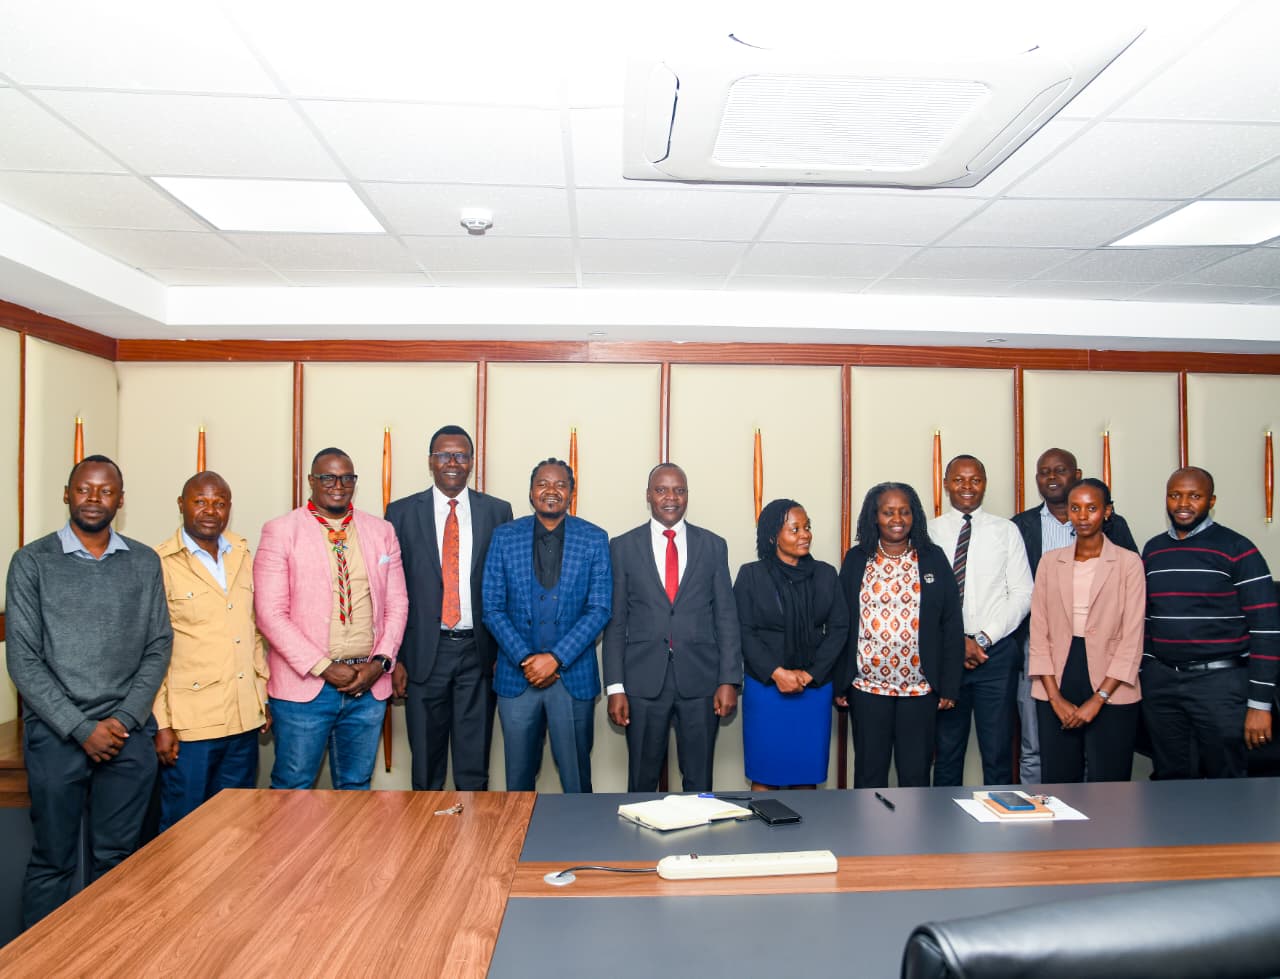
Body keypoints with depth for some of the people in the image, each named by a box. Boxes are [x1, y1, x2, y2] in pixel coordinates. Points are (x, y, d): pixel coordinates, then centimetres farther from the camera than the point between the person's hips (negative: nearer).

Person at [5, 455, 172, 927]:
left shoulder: (145, 563, 5)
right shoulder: (33, 561, -2)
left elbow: (158, 647, 5)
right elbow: (22, 659, -5)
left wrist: (126, 719, -7)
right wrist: (82, 728, -11)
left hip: (129, 734, 2)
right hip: (55, 734, -2)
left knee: (117, 858, 11)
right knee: (52, 861, 8)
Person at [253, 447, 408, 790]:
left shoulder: (381, 531, 9)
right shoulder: (280, 531, -2)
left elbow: (397, 604, 9)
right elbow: (271, 613, -8)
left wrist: (380, 662, -5)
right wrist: (323, 667, -13)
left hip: (369, 684, 3)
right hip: (304, 685, -3)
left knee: (355, 785, 14)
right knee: (293, 787, 7)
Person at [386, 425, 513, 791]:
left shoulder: (497, 511, 3)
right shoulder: (402, 512, 2)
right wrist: (394, 657, -2)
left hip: (479, 651, 0)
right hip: (424, 652, 0)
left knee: (475, 763, 10)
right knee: (426, 764, 13)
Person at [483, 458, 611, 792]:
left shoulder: (595, 539, 0)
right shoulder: (504, 537, 2)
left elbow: (600, 608, -5)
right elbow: (492, 608, 0)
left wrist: (557, 658, -14)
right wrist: (524, 660, -11)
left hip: (574, 674, -1)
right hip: (516, 675, 1)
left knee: (576, 779, 9)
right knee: (518, 778, 12)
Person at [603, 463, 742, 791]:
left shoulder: (714, 546, 6)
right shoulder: (622, 547, 3)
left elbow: (726, 618, 4)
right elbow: (615, 622, 2)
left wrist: (729, 680, -3)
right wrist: (615, 687, -3)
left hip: (700, 681, 1)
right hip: (643, 681, 0)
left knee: (699, 782, 10)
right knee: (641, 782, 10)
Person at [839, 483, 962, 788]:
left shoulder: (934, 558, 2)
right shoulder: (856, 559, 2)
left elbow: (952, 624, 2)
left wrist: (950, 685, -2)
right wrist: (839, 683, 0)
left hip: (920, 687, 0)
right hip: (867, 686, 0)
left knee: (916, 773, 9)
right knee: (869, 774, 10)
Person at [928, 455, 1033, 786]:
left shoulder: (1006, 531, 5)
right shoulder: (930, 532, 3)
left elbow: (1022, 594, 0)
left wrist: (984, 638, -9)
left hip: (996, 653, 0)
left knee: (998, 751, 4)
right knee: (947, 749, 11)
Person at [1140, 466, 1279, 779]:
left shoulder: (1237, 550, -5)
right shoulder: (1152, 551, 9)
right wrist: (1142, 675, 9)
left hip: (1219, 681, -4)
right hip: (1160, 681, 4)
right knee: (1170, 780, 12)